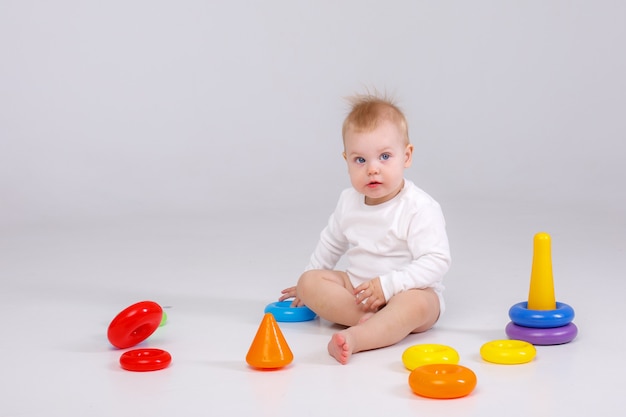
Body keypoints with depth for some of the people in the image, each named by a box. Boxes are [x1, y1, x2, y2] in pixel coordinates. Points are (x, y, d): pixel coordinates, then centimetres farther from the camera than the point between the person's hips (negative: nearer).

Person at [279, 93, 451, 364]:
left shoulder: (420, 208, -17)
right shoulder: (349, 202, 3)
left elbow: (436, 261, -23)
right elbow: (332, 242, 22)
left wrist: (388, 285, -30)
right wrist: (312, 276, 28)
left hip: (409, 291, -6)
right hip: (357, 289, 6)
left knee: (416, 304, -39)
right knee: (309, 282, -13)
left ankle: (356, 337, -58)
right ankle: (367, 318, -31)